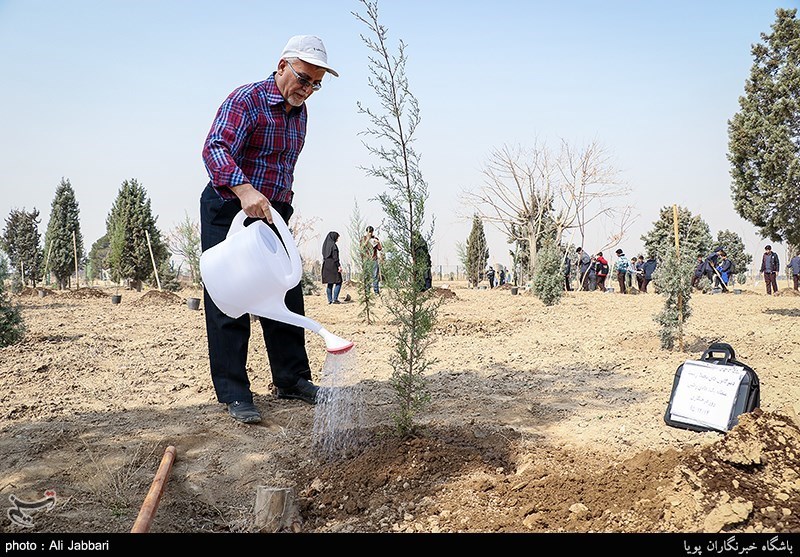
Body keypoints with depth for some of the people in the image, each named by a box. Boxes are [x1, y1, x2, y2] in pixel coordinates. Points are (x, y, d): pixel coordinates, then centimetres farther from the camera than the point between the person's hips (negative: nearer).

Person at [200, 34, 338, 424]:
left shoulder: (299, 112, 11)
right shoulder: (246, 100, -16)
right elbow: (215, 148, -32)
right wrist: (245, 191, -48)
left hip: (272, 214, 8)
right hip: (228, 212, -8)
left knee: (285, 296, 9)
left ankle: (292, 380, 20)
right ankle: (234, 395, 0)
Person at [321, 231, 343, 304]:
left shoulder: (325, 245, 11)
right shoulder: (333, 245, -13)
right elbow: (335, 257, -17)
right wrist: (339, 266, -16)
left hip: (326, 266, 8)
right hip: (333, 266, -8)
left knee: (330, 283, 11)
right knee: (338, 282, 0)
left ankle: (330, 300, 10)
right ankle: (335, 299, -7)